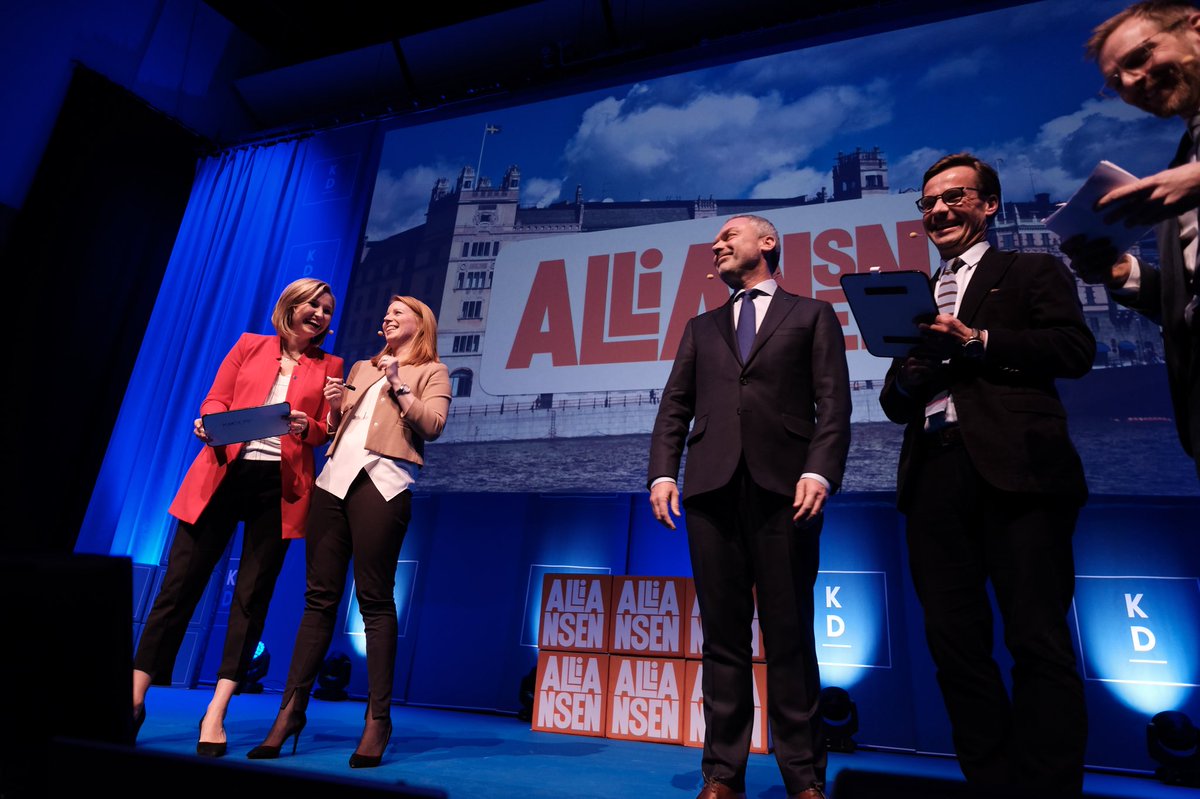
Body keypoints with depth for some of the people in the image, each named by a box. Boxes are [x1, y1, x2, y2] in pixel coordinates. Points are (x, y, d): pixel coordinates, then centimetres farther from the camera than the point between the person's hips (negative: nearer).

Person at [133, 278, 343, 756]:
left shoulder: (330, 367, 11)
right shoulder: (250, 345, 12)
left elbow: (326, 430, 6)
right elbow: (215, 401, 9)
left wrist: (305, 428, -16)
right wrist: (209, 425, -12)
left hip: (280, 485, 0)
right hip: (225, 473, 1)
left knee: (252, 595, 0)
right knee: (180, 582, 3)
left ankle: (216, 712, 7)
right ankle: (135, 698, 16)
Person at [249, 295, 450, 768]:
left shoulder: (431, 372, 11)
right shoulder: (362, 368, 26)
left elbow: (433, 426, -4)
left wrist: (399, 386, -6)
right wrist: (334, 408, 7)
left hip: (382, 483, -5)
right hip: (334, 479, 5)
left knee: (374, 600, -6)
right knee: (319, 597, 5)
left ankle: (378, 718, 1)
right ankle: (292, 710, 11)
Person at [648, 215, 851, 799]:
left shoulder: (812, 315, 15)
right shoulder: (702, 328, 23)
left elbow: (834, 402, 3)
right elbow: (675, 406, 14)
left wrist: (819, 471, -12)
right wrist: (663, 472, -1)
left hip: (784, 487, -2)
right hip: (712, 487, 3)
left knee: (790, 635, 2)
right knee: (723, 635, 5)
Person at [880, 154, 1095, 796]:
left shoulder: (1033, 273, 14)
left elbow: (1075, 350, -2)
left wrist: (975, 341, -10)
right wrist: (906, 378, -3)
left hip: (1016, 469, -4)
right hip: (934, 475, 5)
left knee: (1039, 641, -3)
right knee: (953, 641, 5)